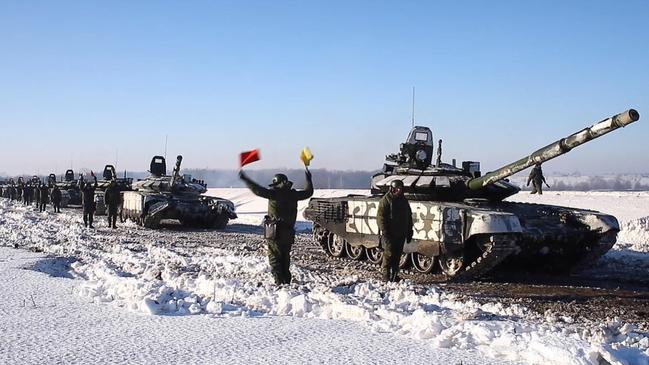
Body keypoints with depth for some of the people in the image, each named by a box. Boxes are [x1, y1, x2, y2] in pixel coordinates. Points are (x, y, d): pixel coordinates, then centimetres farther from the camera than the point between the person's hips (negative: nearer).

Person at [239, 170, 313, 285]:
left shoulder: (275, 193, -13)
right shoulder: (293, 194, 5)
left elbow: (258, 190, -18)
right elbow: (308, 192, 19)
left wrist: (245, 179, -12)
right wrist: (309, 180, 35)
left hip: (276, 232, -6)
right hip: (289, 232, 6)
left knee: (275, 258, -1)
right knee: (285, 258, 16)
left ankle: (279, 282, -9)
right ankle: (287, 281, 17)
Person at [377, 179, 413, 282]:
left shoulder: (404, 201, 16)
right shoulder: (386, 200, -5)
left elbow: (409, 217, 22)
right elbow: (381, 217, -11)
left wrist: (409, 232, 17)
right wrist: (385, 232, -17)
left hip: (400, 234, 6)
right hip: (389, 234, -6)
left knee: (397, 255, 8)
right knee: (389, 254, -8)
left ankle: (394, 275, 15)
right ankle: (385, 274, 0)